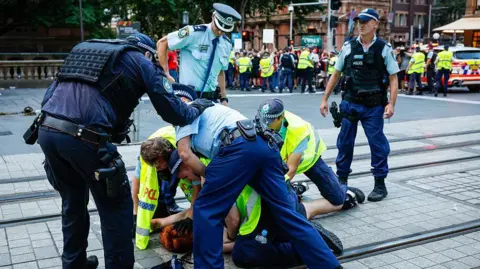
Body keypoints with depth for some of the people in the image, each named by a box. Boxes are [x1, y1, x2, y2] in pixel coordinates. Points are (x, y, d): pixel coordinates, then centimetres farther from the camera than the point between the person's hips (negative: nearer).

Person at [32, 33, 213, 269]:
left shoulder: (83, 49, 29)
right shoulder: (141, 61, 11)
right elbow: (174, 114, 10)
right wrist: (198, 107, 27)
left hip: (46, 130, 7)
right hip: (83, 137, -7)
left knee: (73, 202, 26)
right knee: (117, 207, 11)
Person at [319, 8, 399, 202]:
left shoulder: (384, 48, -2)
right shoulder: (348, 47, 3)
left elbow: (393, 78, -2)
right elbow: (336, 74, 9)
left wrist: (391, 104, -14)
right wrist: (325, 99, 6)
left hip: (374, 106, -2)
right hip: (350, 103, 2)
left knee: (377, 143, 2)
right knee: (344, 142, 9)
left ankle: (380, 184, 14)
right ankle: (341, 179, 24)